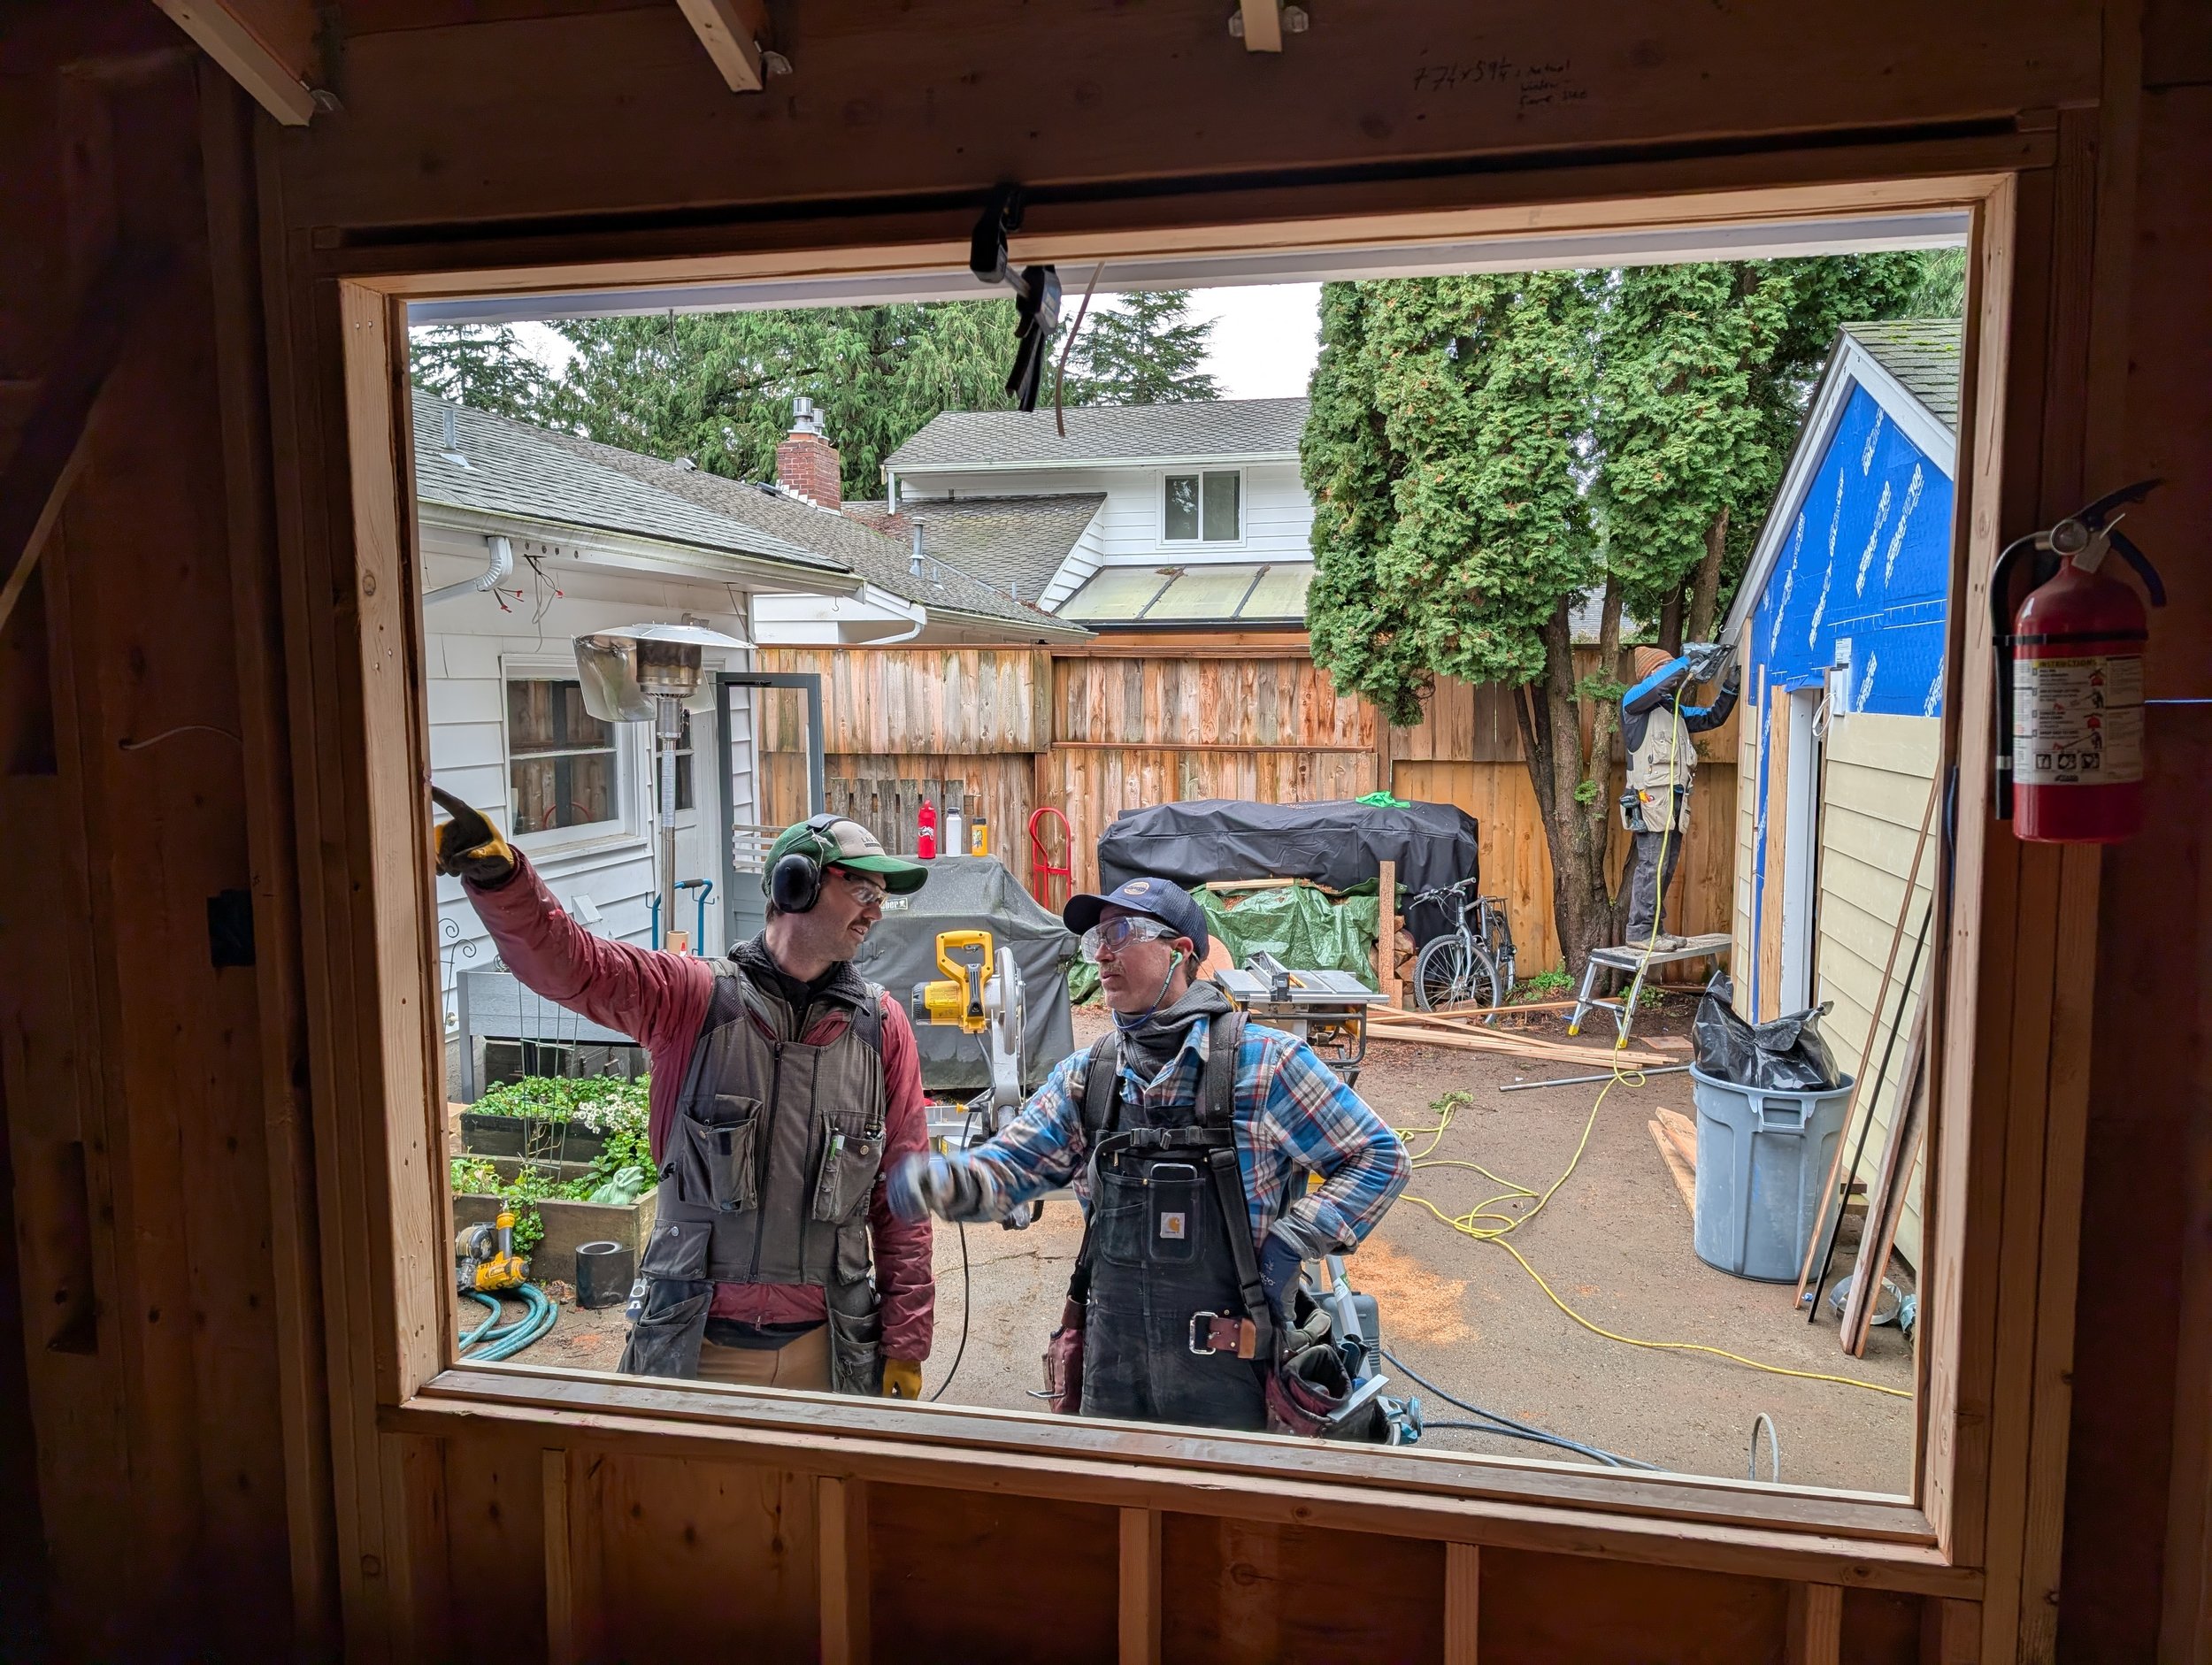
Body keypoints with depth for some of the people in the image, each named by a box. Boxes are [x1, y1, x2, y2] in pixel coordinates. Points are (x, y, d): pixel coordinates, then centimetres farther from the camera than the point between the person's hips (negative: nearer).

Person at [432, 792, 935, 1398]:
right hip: (697, 1347, -1)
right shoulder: (691, 997, -4)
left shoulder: (882, 1028, 1)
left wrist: (906, 1343, 2)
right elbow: (565, 961, -19)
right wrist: (497, 873, -38)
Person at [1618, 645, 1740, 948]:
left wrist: (1730, 684, 15)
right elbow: (1661, 680, -19)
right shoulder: (1635, 702, 0)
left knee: (1666, 869, 8)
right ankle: (1640, 932, -9)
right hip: (1652, 798, -8)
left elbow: (1714, 717, 26)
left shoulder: (1677, 712, 23)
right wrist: (1689, 661, -10)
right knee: (1651, 866, -11)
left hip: (1675, 800, 8)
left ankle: (1655, 929, 13)